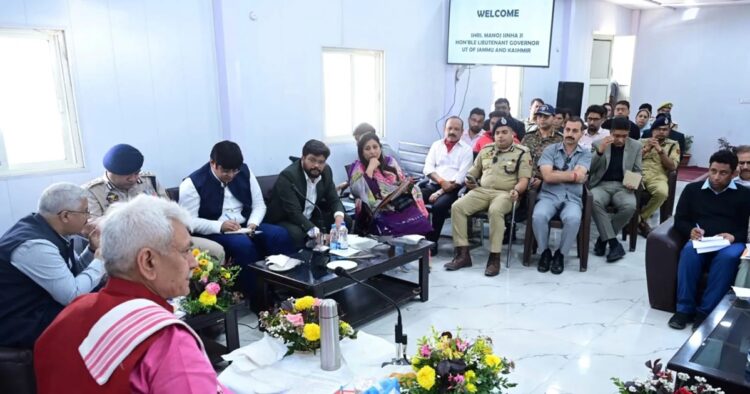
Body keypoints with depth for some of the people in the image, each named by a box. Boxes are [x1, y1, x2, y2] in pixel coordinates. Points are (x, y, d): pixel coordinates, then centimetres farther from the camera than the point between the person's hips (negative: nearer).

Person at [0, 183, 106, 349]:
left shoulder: (50, 230, 0)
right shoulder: (35, 245, -28)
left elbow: (71, 273, 12)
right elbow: (73, 295, -26)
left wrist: (93, 250, -3)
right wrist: (100, 261, -15)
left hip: (42, 304, 9)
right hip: (19, 324, -9)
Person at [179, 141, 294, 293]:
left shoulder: (245, 172, 2)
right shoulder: (193, 183, -10)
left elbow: (259, 205, 7)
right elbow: (188, 221, -13)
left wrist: (253, 224, -13)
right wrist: (220, 226, -25)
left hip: (245, 227, 5)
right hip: (214, 232, -4)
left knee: (280, 235, -20)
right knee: (244, 244, -35)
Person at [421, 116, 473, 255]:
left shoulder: (466, 149, 5)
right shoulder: (436, 145, 17)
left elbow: (461, 176, -6)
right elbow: (428, 168, 6)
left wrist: (440, 192, -14)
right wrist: (441, 181, -13)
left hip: (453, 189, -3)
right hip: (432, 185, 3)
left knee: (439, 205, -34)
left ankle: (432, 242, -18)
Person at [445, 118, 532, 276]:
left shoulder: (522, 153, 7)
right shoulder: (486, 150, 20)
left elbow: (524, 179, -1)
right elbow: (473, 172, 24)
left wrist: (516, 190, -22)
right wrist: (469, 181, 1)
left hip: (505, 193, -4)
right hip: (482, 190, 4)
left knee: (495, 211, -39)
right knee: (457, 207, -22)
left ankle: (494, 257, -29)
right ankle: (463, 253, -18)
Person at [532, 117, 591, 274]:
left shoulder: (586, 154, 10)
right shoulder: (550, 150, 7)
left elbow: (579, 177, -9)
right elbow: (547, 176, -9)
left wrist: (556, 174, -4)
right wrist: (573, 174, -5)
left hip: (572, 199, 0)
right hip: (549, 196, 0)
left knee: (574, 219, -33)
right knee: (538, 216, -32)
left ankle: (560, 254, -7)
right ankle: (545, 252, -5)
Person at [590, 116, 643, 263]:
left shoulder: (636, 146, 8)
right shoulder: (598, 144, 3)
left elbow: (637, 171, 13)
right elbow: (589, 168, -3)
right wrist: (600, 151, -19)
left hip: (622, 187, 1)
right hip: (601, 185, -1)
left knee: (630, 206, -33)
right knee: (594, 201, -36)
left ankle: (603, 238, -12)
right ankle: (613, 243, -27)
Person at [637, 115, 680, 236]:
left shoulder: (673, 145, 18)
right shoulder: (642, 142, 22)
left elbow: (672, 167, 5)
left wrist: (660, 150, -6)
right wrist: (645, 150, -2)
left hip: (658, 176, 0)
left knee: (662, 192, -37)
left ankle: (642, 218, -11)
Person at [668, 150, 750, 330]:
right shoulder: (692, 189, 17)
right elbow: (679, 220, 12)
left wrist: (734, 237, -14)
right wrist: (691, 230, -9)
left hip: (730, 243, -1)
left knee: (728, 256, -37)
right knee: (689, 251, -35)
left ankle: (705, 311, -32)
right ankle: (684, 308, -28)